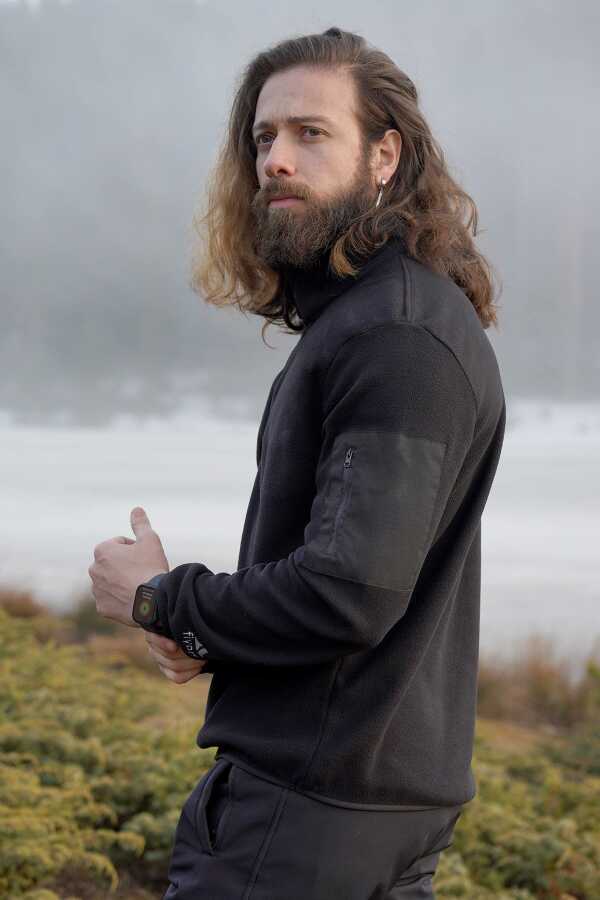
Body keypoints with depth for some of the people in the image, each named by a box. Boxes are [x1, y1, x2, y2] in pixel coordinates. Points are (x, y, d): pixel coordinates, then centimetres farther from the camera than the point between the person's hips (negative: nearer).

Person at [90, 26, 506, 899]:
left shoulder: (400, 338, -18)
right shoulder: (355, 317, 15)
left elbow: (349, 594, -25)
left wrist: (164, 600, -10)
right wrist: (208, 630, 2)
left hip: (314, 802, -10)